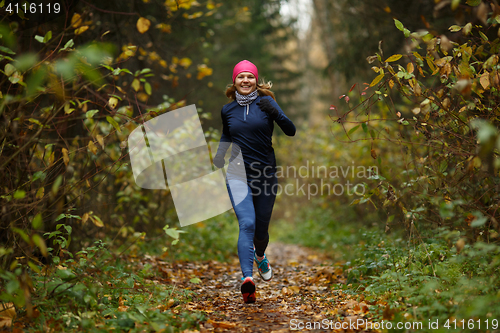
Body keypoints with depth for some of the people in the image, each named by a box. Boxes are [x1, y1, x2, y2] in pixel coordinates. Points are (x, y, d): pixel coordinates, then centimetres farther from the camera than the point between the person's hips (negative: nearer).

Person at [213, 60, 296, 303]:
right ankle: (247, 278, -32)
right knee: (247, 224, -21)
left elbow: (291, 131, -9)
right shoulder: (227, 110, 6)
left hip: (265, 173, 0)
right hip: (238, 175, 0)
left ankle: (260, 256, 48)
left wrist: (275, 113, -25)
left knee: (261, 229, 13)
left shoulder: (265, 102, -2)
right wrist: (219, 153, 12)